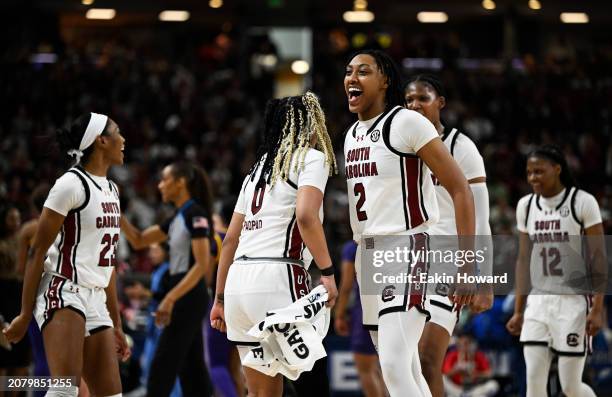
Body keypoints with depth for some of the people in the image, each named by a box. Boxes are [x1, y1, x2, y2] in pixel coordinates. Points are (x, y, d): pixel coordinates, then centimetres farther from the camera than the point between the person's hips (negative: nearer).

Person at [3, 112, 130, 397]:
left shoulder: (111, 190, 17)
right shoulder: (72, 184, -9)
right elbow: (38, 252, -10)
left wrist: (116, 324, 23)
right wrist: (25, 316, -13)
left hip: (96, 301, 9)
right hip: (64, 295, -9)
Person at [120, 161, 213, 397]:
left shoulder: (195, 214, -12)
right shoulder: (178, 218, 15)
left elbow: (202, 265, -19)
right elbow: (138, 240, 19)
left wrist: (170, 298, -24)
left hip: (188, 297, -9)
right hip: (182, 298, 9)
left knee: (161, 369, -10)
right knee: (191, 369, 7)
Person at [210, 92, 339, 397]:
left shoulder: (259, 167, 23)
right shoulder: (312, 158, 1)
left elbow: (231, 239, 22)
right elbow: (306, 216, -17)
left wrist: (220, 299, 24)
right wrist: (327, 272, -15)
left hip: (238, 280, 8)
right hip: (278, 276, -8)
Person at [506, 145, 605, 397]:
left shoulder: (583, 202, -7)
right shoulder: (526, 206, 8)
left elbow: (598, 258, -8)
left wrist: (598, 309, -14)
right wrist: (518, 311, 13)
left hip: (573, 303, -5)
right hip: (538, 303, 5)